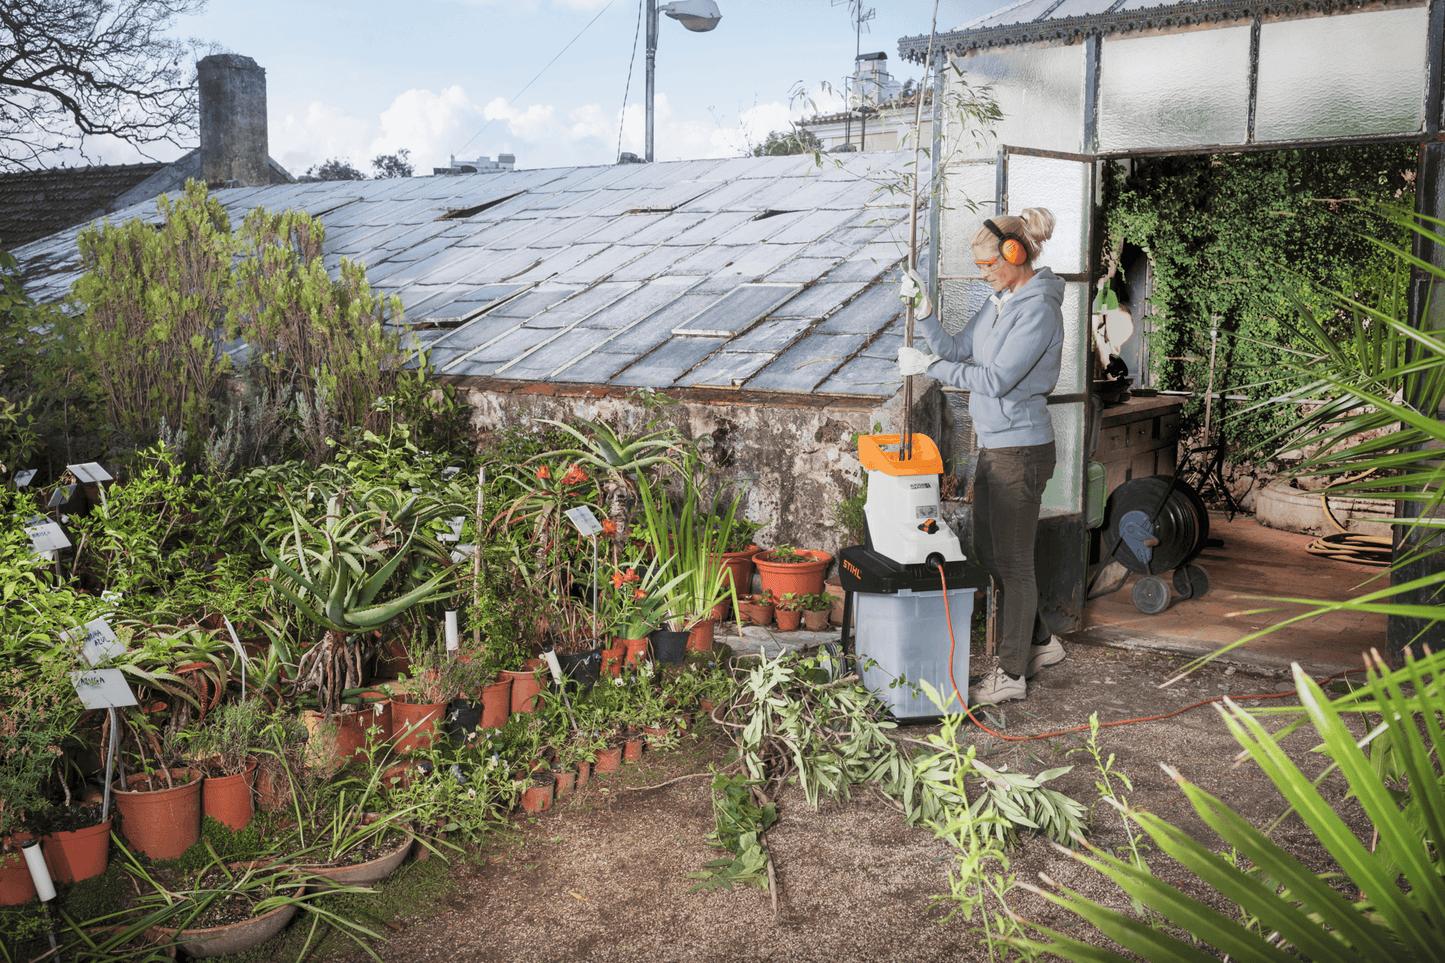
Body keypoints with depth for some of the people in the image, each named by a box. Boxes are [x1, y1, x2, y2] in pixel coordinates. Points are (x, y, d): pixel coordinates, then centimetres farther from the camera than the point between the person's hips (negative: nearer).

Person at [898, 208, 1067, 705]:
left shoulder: (1038, 309, -18)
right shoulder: (1000, 302, 11)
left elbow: (995, 379, -22)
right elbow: (957, 349, 13)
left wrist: (928, 365, -17)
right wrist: (923, 311, -1)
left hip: (1022, 450, -9)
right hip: (994, 445, 10)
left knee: (1013, 562, 0)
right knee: (988, 552, 17)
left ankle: (1011, 674, 11)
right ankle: (1040, 642, 33)